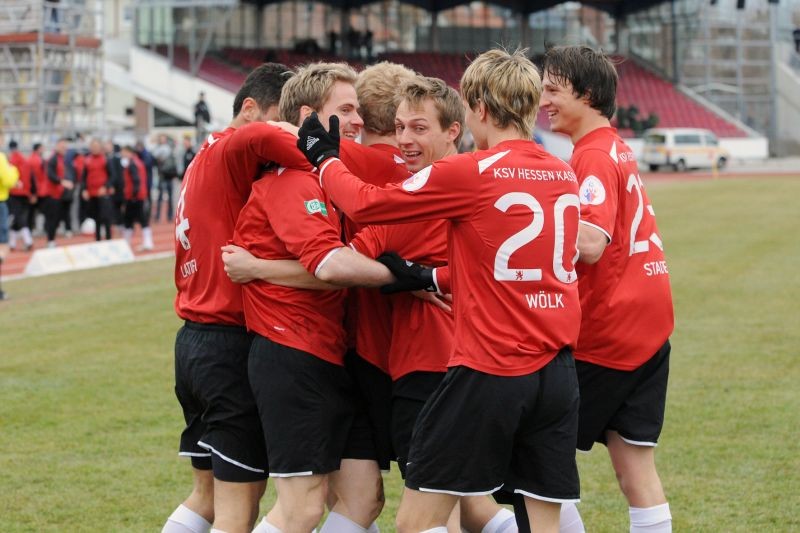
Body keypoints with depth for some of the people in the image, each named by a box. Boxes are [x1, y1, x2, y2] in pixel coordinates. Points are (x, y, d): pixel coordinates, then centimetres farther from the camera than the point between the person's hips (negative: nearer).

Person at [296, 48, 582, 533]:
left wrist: (325, 160, 15)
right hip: (558, 371, 6)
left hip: (488, 370, -6)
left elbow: (365, 203, -5)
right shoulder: (566, 176, 8)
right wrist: (433, 277, 26)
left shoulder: (469, 173, -10)